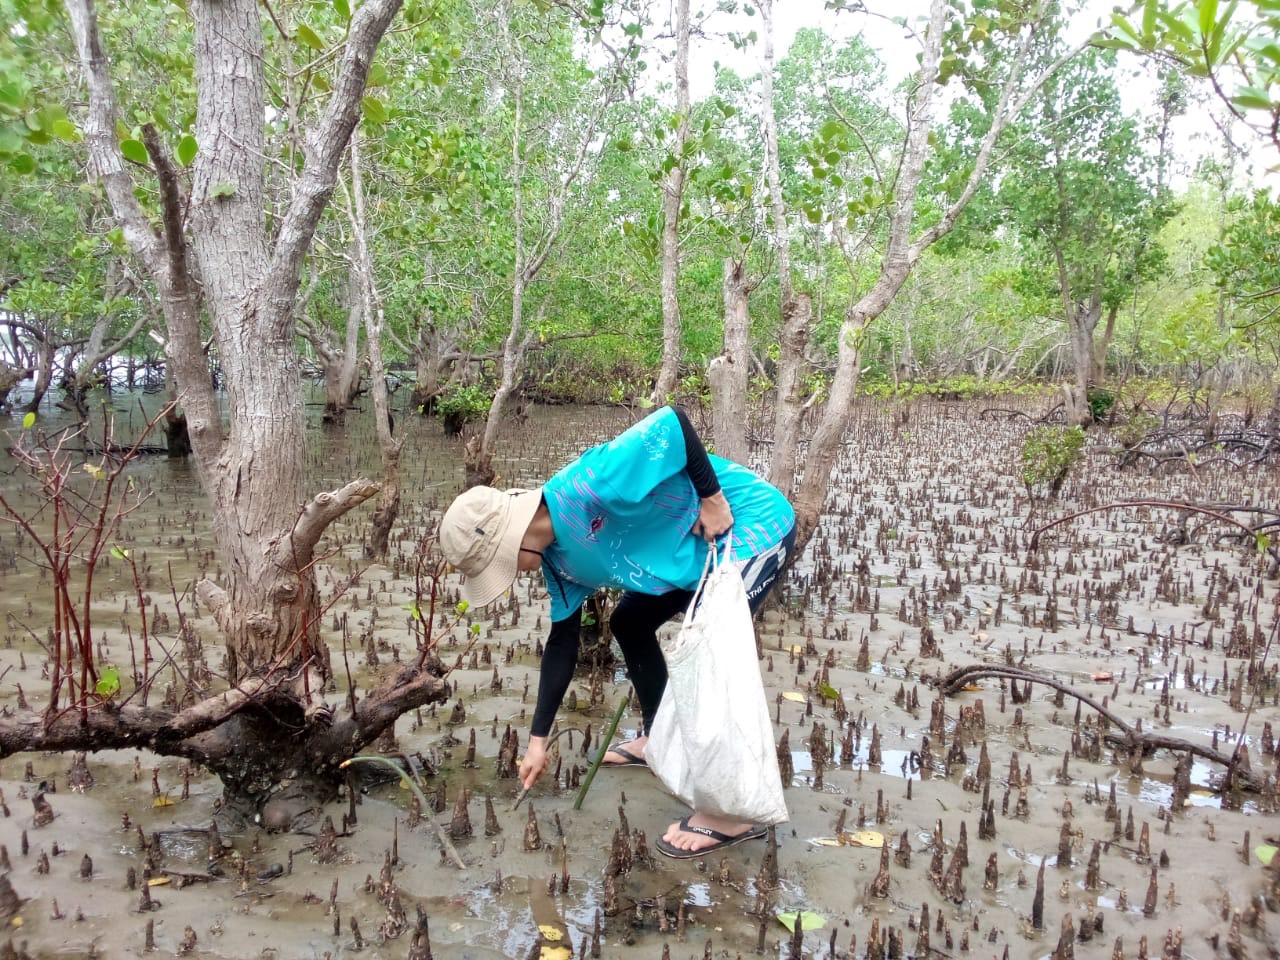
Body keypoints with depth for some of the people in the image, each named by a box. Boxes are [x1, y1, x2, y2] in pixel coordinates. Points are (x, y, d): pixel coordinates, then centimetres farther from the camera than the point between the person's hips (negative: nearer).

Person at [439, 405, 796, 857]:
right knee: (629, 623, 17)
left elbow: (672, 423, -30)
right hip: (706, 546, 10)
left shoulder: (580, 489, -31)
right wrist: (538, 739, 10)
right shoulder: (559, 558, -2)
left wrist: (712, 497, -25)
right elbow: (562, 642, 7)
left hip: (753, 523, -10)